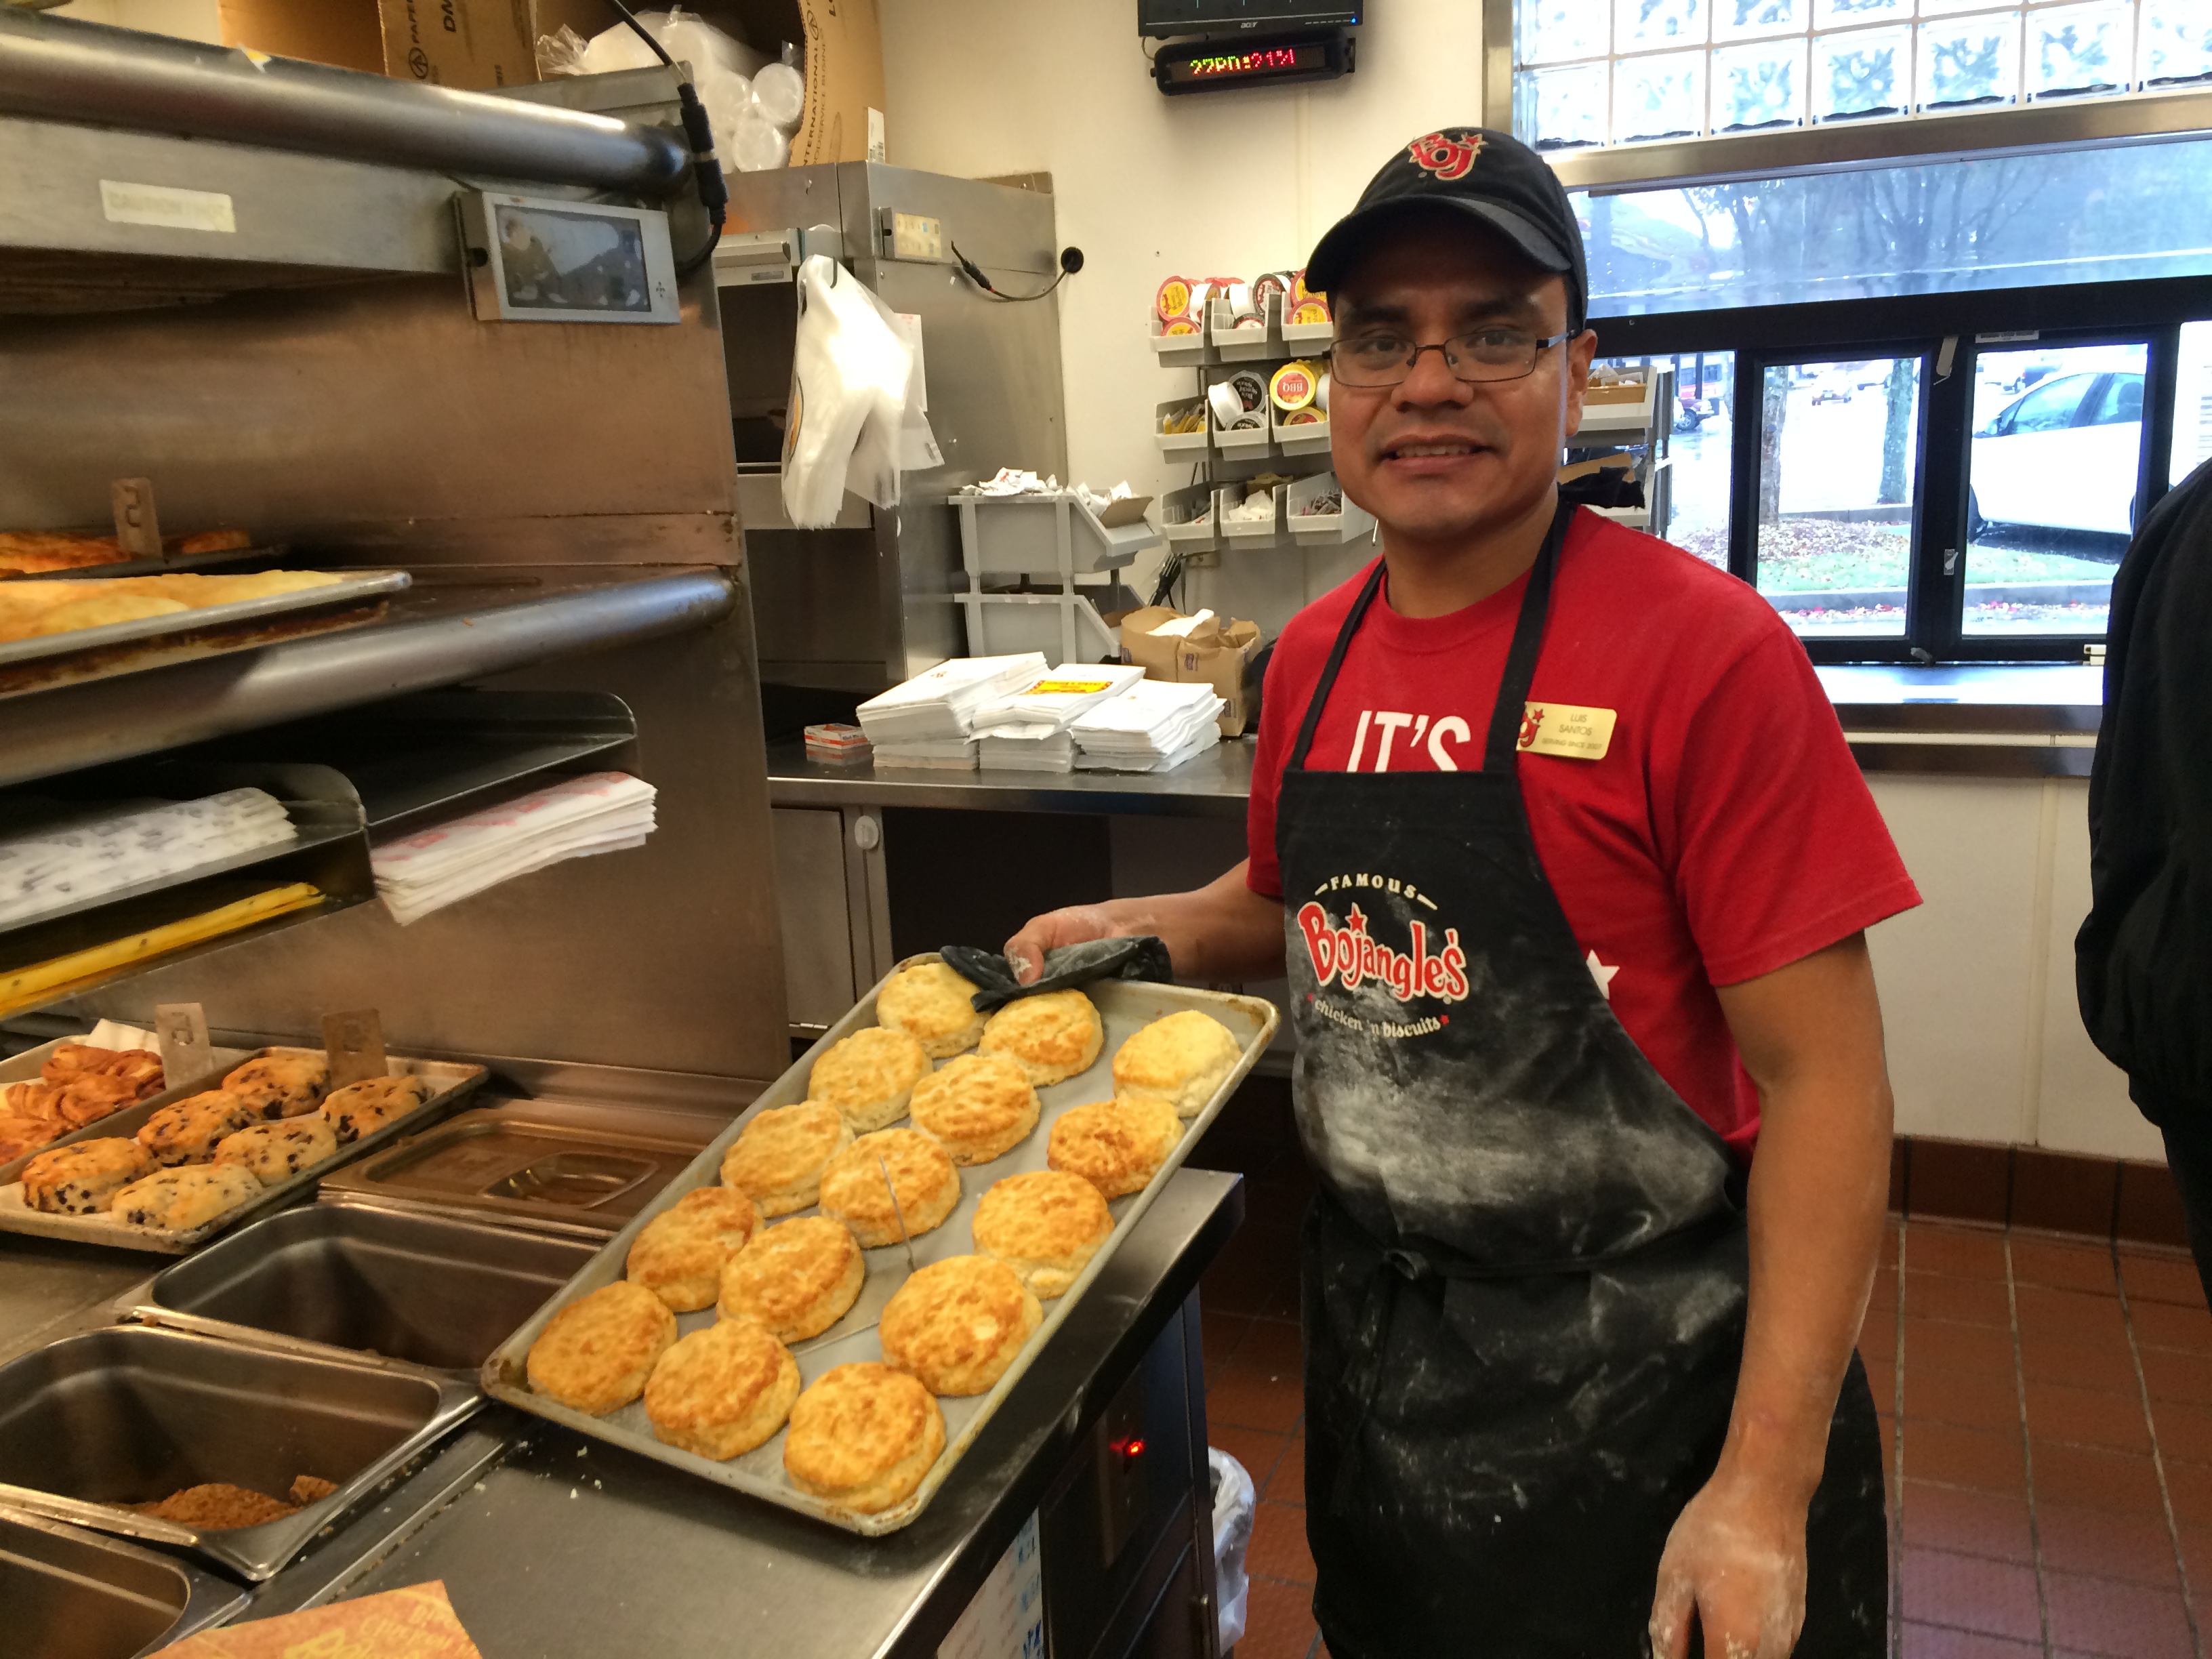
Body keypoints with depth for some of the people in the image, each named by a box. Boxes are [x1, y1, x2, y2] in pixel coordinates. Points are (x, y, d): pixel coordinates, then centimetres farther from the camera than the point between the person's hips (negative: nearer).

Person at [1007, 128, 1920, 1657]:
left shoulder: (1703, 650, -18)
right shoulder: (1313, 658, 0)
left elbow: (1825, 1076, -18)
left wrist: (1765, 1491, -19)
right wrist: (1135, 928, -1)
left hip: (1641, 1378, -5)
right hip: (1372, 1341, 6)